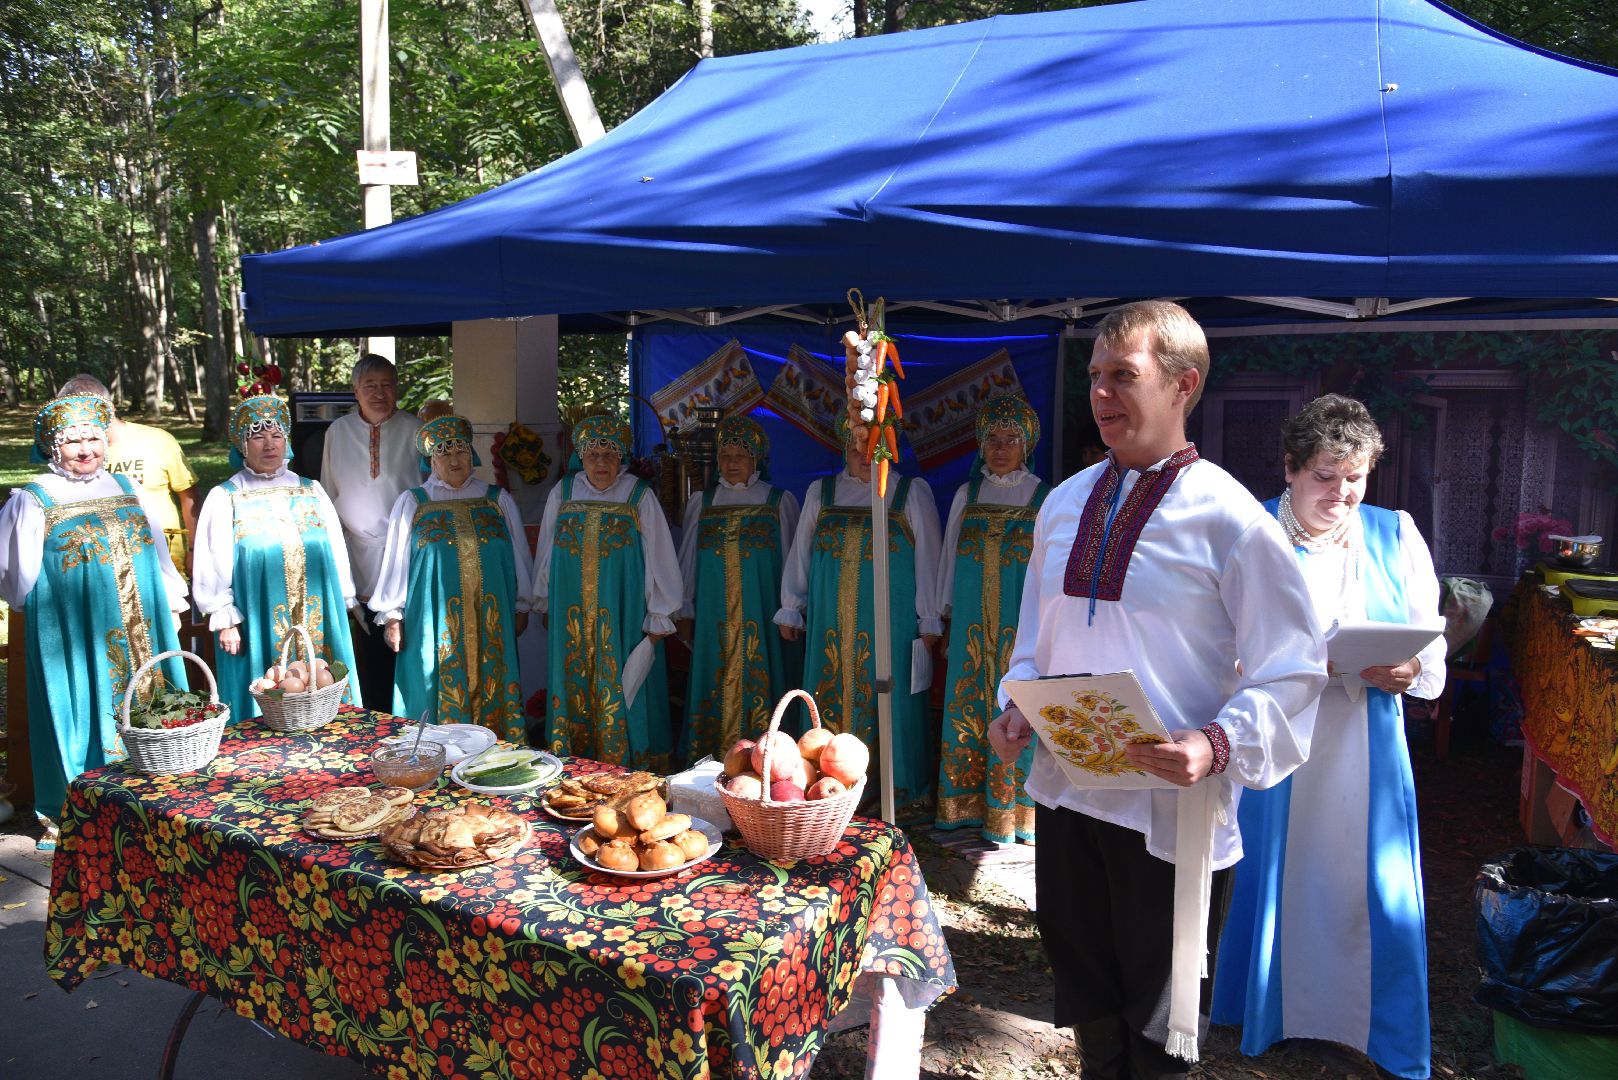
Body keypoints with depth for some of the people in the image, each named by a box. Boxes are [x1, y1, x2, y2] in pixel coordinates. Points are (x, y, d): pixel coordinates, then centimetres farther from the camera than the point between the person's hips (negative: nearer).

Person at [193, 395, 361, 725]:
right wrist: (225, 621, -7)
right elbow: (214, 567, -1)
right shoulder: (224, 499, 2)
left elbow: (336, 553, 12)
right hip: (260, 630, -3)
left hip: (318, 625, 3)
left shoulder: (312, 491, 10)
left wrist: (342, 605, 10)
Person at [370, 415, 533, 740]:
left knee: (491, 697, 3)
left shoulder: (498, 501, 9)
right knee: (441, 698, 1)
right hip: (435, 625, -1)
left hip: (491, 625, 1)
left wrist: (521, 607, 11)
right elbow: (396, 562, 7)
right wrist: (391, 616, 4)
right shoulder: (411, 503, 6)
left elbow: (519, 557, 13)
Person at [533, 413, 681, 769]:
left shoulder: (640, 497, -3)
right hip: (571, 621, 3)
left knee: (620, 695, 1)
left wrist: (658, 620, -5)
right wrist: (545, 603, 17)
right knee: (575, 694, 8)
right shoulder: (561, 494, 5)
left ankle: (622, 763, 13)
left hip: (623, 619, -2)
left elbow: (659, 559, -3)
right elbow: (545, 554, 15)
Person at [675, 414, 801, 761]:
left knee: (759, 686, -2)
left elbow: (794, 561, 5)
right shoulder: (701, 502, 10)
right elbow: (687, 560, 13)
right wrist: (685, 611, 10)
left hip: (764, 614, -2)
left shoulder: (780, 501, 3)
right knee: (716, 691, 4)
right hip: (713, 617, 2)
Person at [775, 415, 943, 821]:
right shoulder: (820, 493, 13)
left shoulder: (912, 492, 5)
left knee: (890, 704, 0)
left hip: (890, 622, -3)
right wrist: (791, 609, 11)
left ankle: (904, 795, 11)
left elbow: (927, 557, 2)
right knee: (833, 702, 4)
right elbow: (800, 554, 15)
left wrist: (929, 620, -3)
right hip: (830, 624, 3)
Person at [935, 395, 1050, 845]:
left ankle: (1009, 810, 10)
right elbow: (951, 554, 13)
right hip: (972, 620, 3)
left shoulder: (1044, 498, 0)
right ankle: (967, 803, 18)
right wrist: (947, 614, 11)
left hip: (1022, 622, -3)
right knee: (969, 704, 6)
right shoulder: (967, 495, 9)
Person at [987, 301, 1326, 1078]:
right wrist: (1016, 709, -1)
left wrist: (1218, 744, -28)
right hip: (1065, 790, 5)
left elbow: (1291, 673, -12)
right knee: (1088, 999, 23)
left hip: (1170, 805, -5)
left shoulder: (1229, 519, -12)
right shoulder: (1065, 505, 6)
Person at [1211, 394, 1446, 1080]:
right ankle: (1264, 1013, 28)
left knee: (1373, 881, 7)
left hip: (1369, 745, 3)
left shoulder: (1395, 535, 8)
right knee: (1275, 874, 7)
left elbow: (1432, 640, 9)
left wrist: (1409, 670, -13)